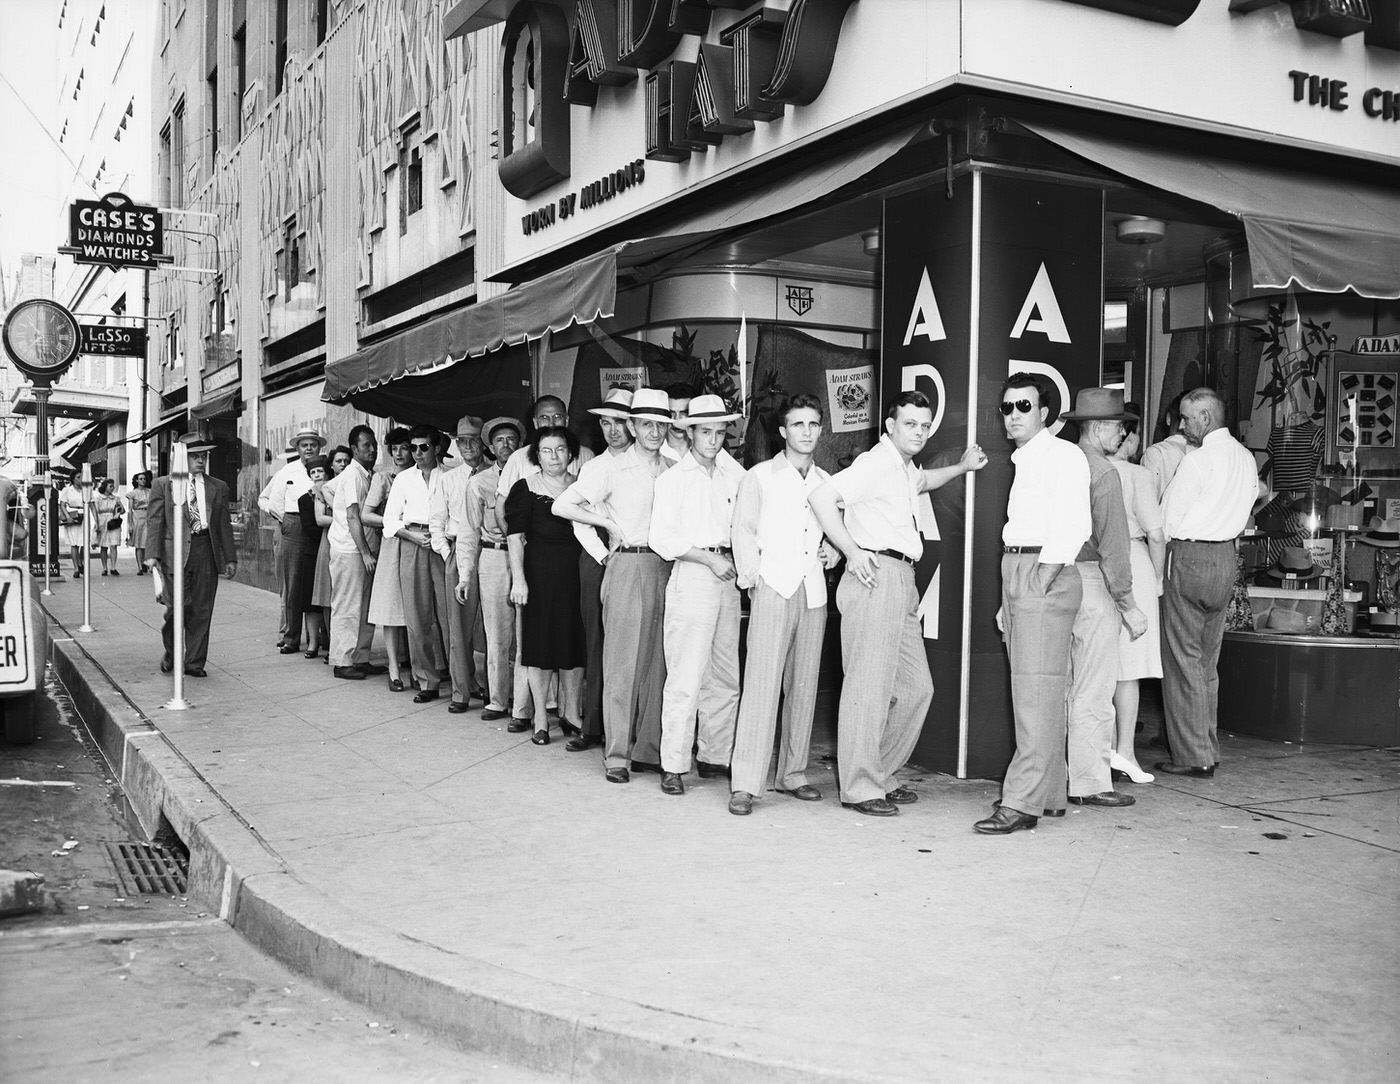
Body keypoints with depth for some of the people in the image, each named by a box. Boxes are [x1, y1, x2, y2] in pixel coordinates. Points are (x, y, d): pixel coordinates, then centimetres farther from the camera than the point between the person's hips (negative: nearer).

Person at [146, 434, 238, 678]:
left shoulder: (218, 488, 14)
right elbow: (154, 521, 2)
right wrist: (152, 554, -7)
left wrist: (230, 558, 9)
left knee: (201, 611, 3)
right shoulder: (163, 484, 7)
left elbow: (224, 525, 14)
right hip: (175, 551, -3)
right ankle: (171, 653, 18)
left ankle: (195, 663, 13)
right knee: (177, 607, -8)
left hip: (207, 553, 3)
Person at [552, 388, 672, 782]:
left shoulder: (674, 471, 12)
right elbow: (562, 506, -4)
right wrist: (611, 524, -4)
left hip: (665, 568, 4)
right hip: (627, 567, -4)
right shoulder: (611, 470, -1)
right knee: (622, 664, -3)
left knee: (658, 662, 7)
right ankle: (617, 756, 2)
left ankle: (649, 750, 15)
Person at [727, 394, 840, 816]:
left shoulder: (826, 482, 14)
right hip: (772, 588, -5)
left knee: (804, 685, 7)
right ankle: (744, 785, -10)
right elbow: (743, 530, 4)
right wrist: (752, 578, -5)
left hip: (813, 591, 5)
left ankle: (792, 774, 18)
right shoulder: (759, 477, 3)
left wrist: (833, 551, 5)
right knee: (762, 683, -11)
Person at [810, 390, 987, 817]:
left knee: (916, 686, 10)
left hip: (903, 581, 10)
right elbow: (821, 497, -20)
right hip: (875, 576, -10)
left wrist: (961, 467, 39)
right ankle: (860, 788, -3)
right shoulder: (875, 462, -7)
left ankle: (881, 776, 20)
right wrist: (852, 552, -19)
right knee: (870, 685, -9)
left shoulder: (905, 469, 23)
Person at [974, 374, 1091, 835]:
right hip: (1017, 572, 10)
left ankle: (1022, 803, -12)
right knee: (1035, 693, 12)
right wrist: (1009, 600, 17)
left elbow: (1074, 525, -16)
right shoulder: (1023, 461, 22)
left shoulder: (1064, 455, -6)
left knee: (1037, 692, -11)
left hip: (1045, 573, -10)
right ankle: (1049, 795, 20)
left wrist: (1042, 579, -19)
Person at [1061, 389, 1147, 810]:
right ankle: (1090, 783, 6)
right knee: (1093, 692, -1)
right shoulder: (1103, 473, -11)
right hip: (1093, 585, -8)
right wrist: (1128, 604, -11)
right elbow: (1112, 546, -15)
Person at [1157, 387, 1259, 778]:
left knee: (1183, 659, -1)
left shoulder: (1198, 459, -14)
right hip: (1226, 557, 8)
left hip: (1189, 556, -8)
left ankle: (1192, 757, 1)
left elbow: (1170, 518, -10)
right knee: (1208, 661, 14)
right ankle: (1209, 751, 18)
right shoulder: (1246, 458, 10)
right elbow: (1250, 499, 16)